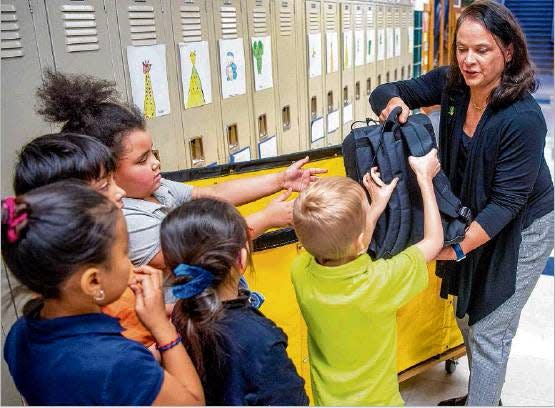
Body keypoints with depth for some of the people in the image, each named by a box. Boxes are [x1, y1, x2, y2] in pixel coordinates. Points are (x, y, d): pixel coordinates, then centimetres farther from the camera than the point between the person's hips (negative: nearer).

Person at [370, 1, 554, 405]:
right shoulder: (451, 84, -13)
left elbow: (507, 200, -27)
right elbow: (386, 92, -5)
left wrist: (458, 247, -29)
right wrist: (392, 103, -28)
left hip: (521, 230, -7)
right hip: (472, 219, 7)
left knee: (488, 330, 2)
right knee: (467, 316, 22)